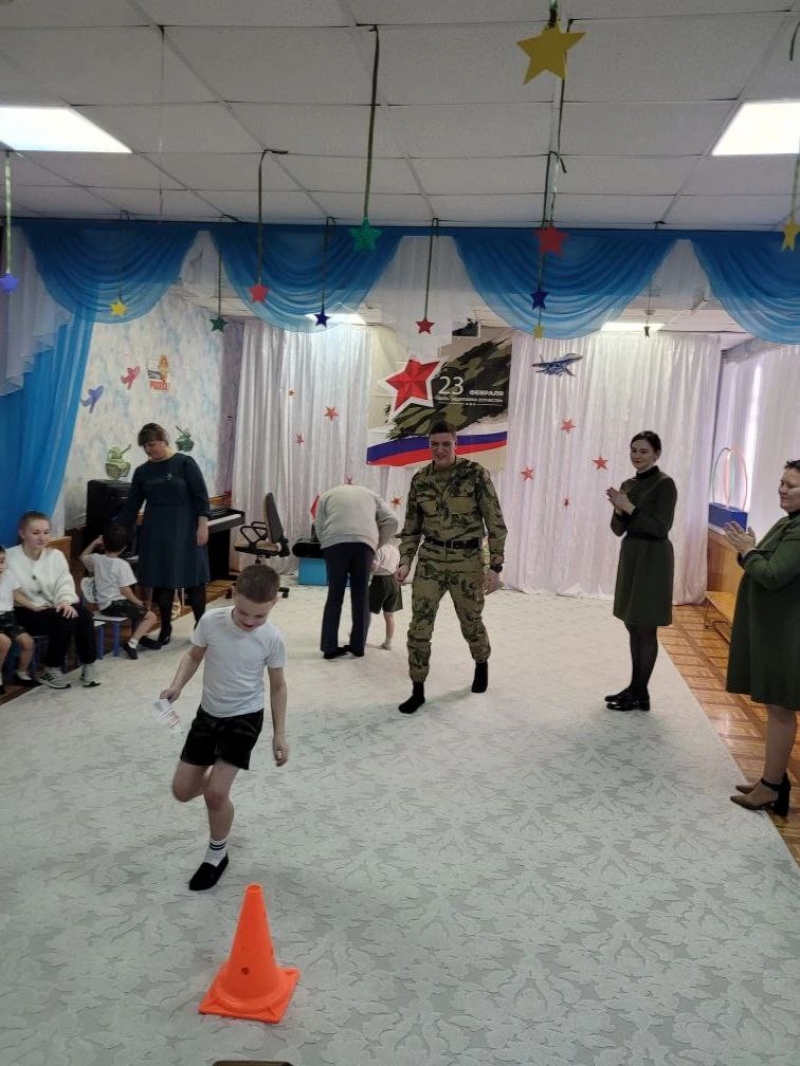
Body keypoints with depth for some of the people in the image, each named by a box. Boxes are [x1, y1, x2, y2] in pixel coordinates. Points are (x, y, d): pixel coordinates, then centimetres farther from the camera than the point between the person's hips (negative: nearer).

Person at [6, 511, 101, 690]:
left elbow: (65, 584, -1)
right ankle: (50, 670, -14)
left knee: (83, 615, -27)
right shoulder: (10, 557, -5)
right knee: (64, 619, -32)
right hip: (27, 612, -4)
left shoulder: (55, 555, 7)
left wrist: (66, 602, -23)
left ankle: (89, 665, -12)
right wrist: (34, 607, -20)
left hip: (54, 609, 4)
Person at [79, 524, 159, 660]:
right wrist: (139, 602, -3)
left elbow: (83, 557, 27)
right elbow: (125, 590, -16)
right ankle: (132, 643, -18)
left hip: (103, 605, 8)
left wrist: (94, 543, 26)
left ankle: (136, 637, 29)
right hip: (117, 604, -8)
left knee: (138, 611, 30)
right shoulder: (122, 564, -16)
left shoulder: (96, 559, 2)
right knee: (151, 616, -7)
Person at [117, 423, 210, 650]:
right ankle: (165, 630, 17)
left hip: (184, 529, -4)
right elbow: (131, 505, 8)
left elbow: (200, 496, -8)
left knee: (192, 578, 1)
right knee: (161, 579, 6)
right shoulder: (142, 471, 6)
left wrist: (203, 525, -14)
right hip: (156, 531, 4)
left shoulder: (184, 463, -6)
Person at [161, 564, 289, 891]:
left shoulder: (272, 640, -18)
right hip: (208, 713, 4)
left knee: (216, 793, -12)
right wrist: (177, 685, -16)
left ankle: (217, 854, 16)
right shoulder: (210, 621, -16)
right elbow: (194, 656, 2)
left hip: (245, 717, -3)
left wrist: (279, 733, -5)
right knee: (182, 791, 7)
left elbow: (278, 686, -5)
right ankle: (217, 780, 43)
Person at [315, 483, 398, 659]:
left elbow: (319, 527, 15)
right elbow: (391, 521, 17)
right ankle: (357, 646, 14)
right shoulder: (371, 494, 31)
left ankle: (330, 647, 7)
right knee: (361, 596, 10)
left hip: (335, 541, 0)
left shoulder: (327, 495, 29)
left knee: (335, 596, 7)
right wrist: (377, 544, 23)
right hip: (364, 542, 0)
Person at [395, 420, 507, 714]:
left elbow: (496, 524, -8)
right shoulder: (420, 480, 1)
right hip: (430, 559, 2)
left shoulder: (475, 474, -10)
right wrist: (405, 563, -3)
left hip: (467, 560, -2)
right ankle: (417, 691, 10)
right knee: (419, 626, -5)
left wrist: (495, 566, -13)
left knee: (471, 623, 14)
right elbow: (411, 528, 9)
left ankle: (482, 664, 46)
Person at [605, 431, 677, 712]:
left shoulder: (664, 484, -12)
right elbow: (618, 529, 9)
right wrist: (619, 510, -10)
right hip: (630, 556, 8)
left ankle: (641, 694, 9)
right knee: (633, 626, 14)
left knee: (646, 629, -1)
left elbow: (661, 528, -18)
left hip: (653, 560, -8)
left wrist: (630, 508, -21)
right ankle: (634, 687, 24)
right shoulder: (628, 484, 10)